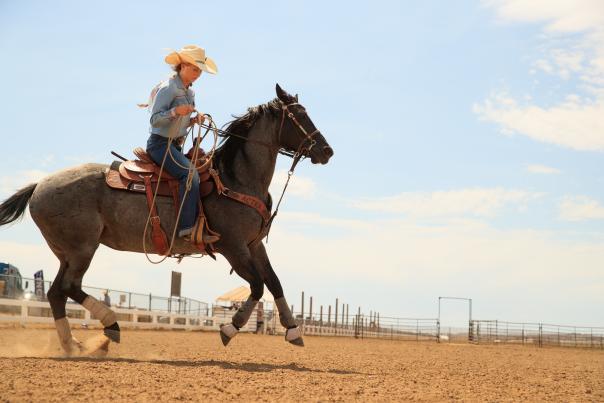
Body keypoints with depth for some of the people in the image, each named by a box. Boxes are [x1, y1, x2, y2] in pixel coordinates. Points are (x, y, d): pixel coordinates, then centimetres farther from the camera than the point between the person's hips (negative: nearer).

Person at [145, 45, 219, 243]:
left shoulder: (190, 92, 15)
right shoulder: (168, 88, -11)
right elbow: (155, 120, -16)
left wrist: (194, 120, 4)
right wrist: (176, 111, -30)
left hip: (175, 146, 9)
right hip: (160, 143, -9)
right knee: (190, 173, -28)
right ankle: (187, 228, -31)